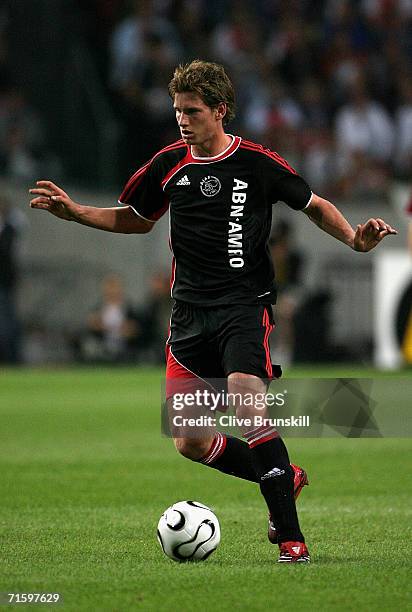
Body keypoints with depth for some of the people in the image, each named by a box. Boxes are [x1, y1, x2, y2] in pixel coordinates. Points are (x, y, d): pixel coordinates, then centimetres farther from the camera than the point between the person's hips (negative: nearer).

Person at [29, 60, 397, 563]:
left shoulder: (257, 163, -4)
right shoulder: (169, 164, 7)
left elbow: (314, 205, 9)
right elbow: (136, 220, 23)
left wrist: (355, 238, -8)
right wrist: (74, 212, 11)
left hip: (244, 304, -5)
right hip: (190, 311, 5)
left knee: (247, 403, -29)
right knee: (190, 443, 0)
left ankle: (288, 533, -22)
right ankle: (283, 478, 24)